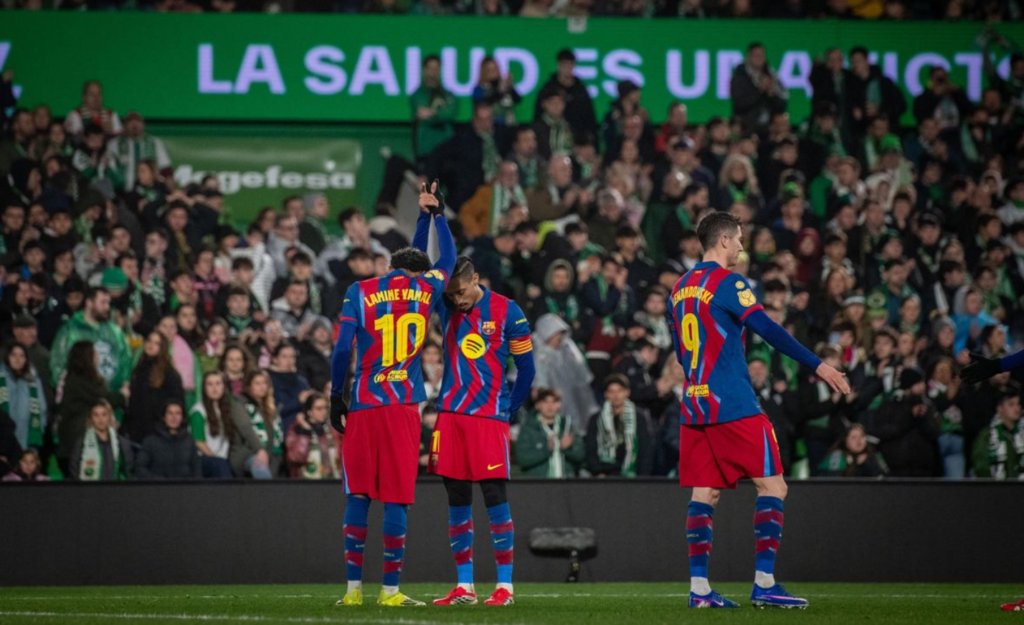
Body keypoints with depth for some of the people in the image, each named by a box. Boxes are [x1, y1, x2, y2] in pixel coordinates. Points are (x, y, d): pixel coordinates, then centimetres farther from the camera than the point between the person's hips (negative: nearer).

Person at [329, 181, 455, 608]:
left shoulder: (360, 292, 5)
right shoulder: (425, 289, 7)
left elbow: (342, 348, -2)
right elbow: (448, 259, 28)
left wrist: (336, 397, 6)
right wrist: (437, 213, 41)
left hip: (364, 404, 1)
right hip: (405, 406, -1)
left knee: (358, 495, 5)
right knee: (397, 498, 0)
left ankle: (354, 587, 4)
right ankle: (390, 589, 0)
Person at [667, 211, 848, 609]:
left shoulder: (680, 289, 14)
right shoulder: (728, 283, -9)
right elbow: (768, 330, -18)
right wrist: (817, 366, -18)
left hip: (694, 403, 8)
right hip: (734, 407, -8)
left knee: (705, 494, 7)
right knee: (772, 485, -3)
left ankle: (699, 587, 1)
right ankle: (764, 584, -10)